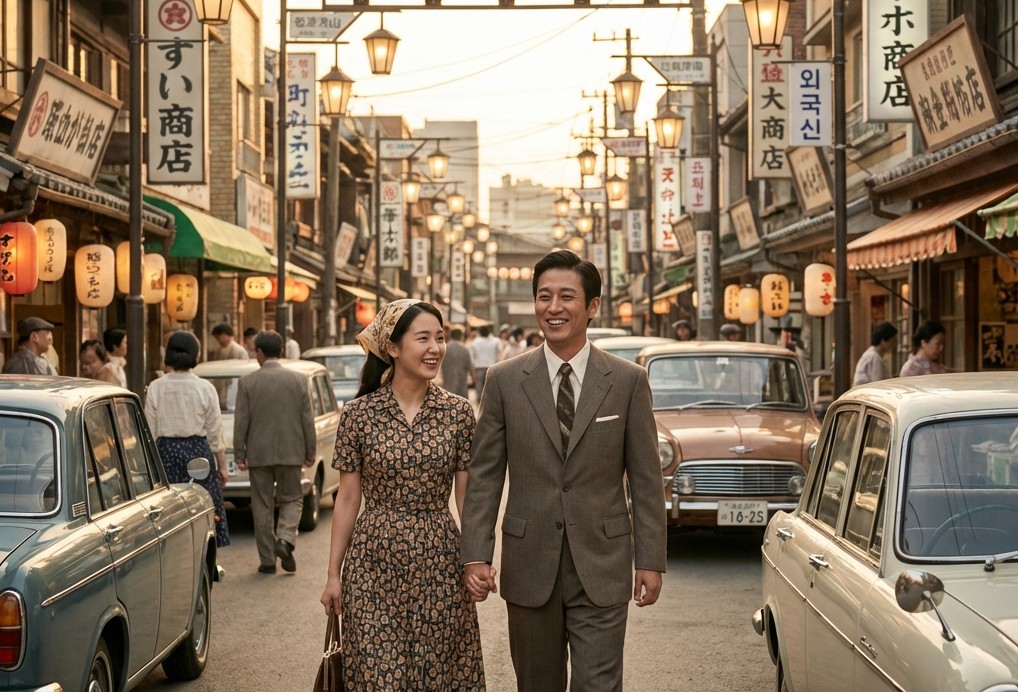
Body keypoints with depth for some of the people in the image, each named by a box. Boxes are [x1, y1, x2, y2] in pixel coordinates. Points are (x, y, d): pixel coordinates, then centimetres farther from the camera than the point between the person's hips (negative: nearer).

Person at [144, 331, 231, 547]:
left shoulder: (155, 388, -3)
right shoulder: (205, 388, -5)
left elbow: (151, 432, 0)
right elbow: (215, 432, 0)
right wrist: (222, 465, 9)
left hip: (166, 451, 1)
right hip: (198, 451, -1)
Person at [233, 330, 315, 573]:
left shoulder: (247, 382, -5)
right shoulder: (298, 379, -2)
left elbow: (241, 422, -4)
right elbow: (307, 419, 0)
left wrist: (239, 455, 2)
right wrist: (310, 452, 8)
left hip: (258, 453, 0)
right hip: (290, 452, 1)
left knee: (262, 506, 8)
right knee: (291, 499, 15)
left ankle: (268, 560, 9)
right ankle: (285, 539, -10)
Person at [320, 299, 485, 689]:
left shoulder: (458, 413, 0)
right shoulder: (359, 413, -3)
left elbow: (466, 497, 4)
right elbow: (348, 499, 1)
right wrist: (333, 574, 2)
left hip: (439, 564, 1)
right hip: (374, 564, -1)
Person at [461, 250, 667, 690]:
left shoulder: (628, 381, 0)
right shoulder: (505, 380, 1)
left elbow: (645, 479, 2)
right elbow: (484, 476, 2)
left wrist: (650, 560, -1)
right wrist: (475, 556, -5)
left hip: (601, 569, -1)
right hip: (529, 566, 1)